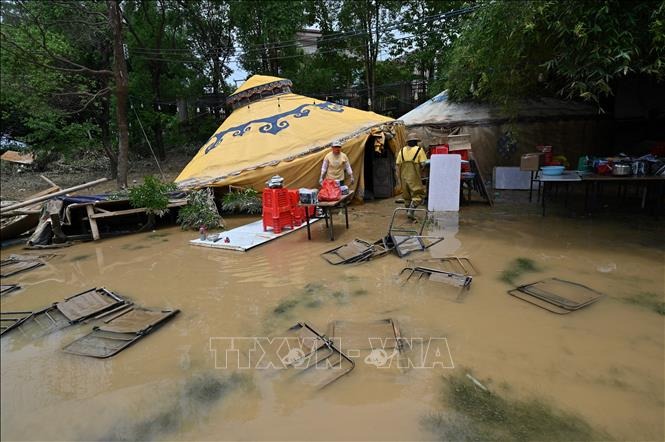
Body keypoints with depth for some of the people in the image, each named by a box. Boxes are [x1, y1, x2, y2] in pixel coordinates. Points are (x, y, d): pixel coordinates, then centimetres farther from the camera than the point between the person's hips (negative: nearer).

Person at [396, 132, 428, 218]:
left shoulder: (402, 150, 8)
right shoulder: (419, 150, -4)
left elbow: (398, 163, 6)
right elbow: (423, 163, -9)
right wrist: (419, 167, 12)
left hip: (404, 175, 5)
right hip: (414, 176, -5)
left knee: (406, 194, 17)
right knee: (417, 195, -1)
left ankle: (408, 210, 25)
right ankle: (411, 211, -15)